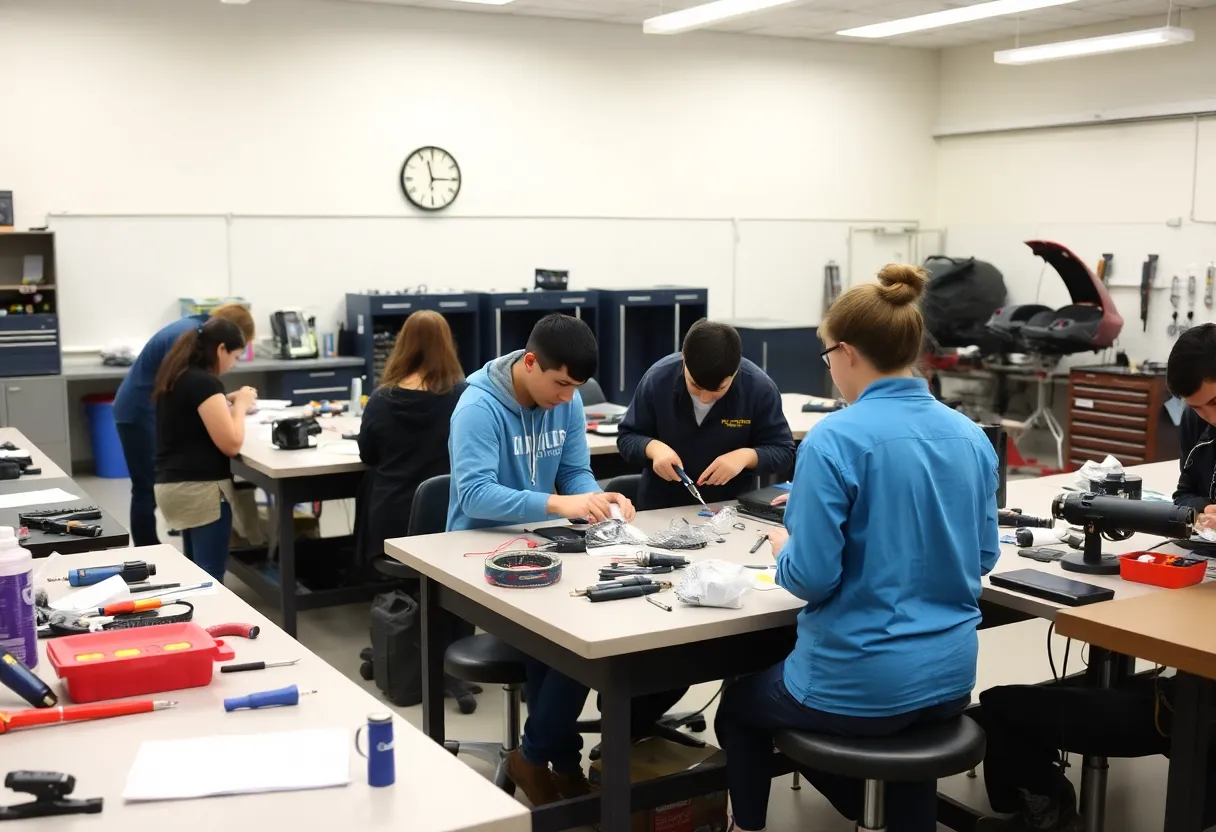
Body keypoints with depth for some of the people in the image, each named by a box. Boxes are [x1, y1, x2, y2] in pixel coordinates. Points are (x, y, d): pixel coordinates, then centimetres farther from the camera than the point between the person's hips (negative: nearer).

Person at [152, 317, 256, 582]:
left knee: (196, 571, 17)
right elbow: (231, 444, -19)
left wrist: (225, 403, 15)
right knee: (210, 576, -6)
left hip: (172, 484, 10)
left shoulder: (176, 376, 11)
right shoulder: (204, 382, -17)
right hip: (200, 488, -10)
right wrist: (240, 406, -4)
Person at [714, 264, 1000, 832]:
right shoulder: (971, 437, 1)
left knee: (738, 704, 24)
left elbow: (812, 577, -20)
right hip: (949, 678, 6)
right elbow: (983, 558, 11)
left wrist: (783, 546, 1)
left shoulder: (834, 440, -19)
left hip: (861, 686, -6)